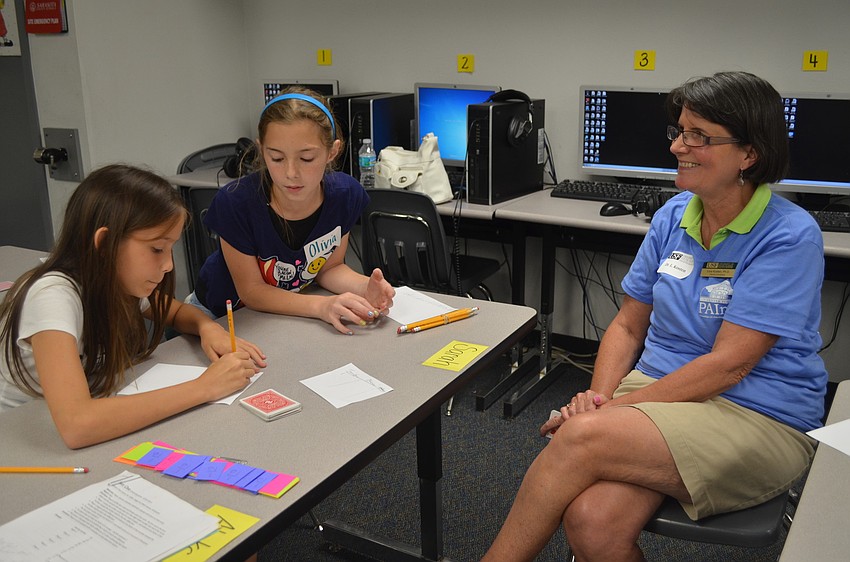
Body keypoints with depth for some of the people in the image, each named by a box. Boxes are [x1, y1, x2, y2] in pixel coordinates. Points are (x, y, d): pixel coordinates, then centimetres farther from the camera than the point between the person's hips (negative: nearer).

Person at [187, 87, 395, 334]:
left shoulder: (345, 194, -17)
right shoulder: (234, 203, -27)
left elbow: (329, 267, -2)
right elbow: (251, 290, -18)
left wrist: (365, 287, -23)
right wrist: (321, 306, -31)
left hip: (290, 312, 3)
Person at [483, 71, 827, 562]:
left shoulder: (789, 236, -11)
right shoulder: (674, 215, 7)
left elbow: (728, 365, -16)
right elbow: (628, 325, 11)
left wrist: (615, 409, -17)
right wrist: (599, 396, -7)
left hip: (758, 417, -4)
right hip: (655, 386, 5)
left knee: (582, 438, -28)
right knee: (592, 520, -27)